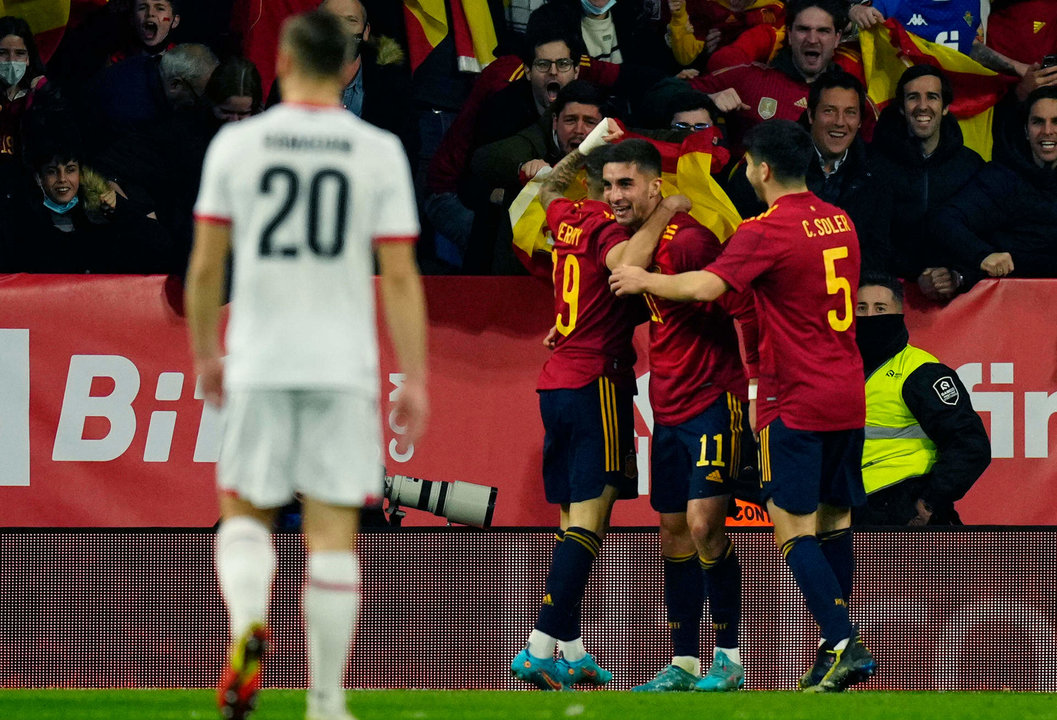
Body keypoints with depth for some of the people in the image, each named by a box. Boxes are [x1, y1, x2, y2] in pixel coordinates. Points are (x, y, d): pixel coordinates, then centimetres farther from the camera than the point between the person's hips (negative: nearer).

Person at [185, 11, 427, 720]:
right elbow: (400, 275, -4)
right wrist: (415, 381, 0)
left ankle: (249, 625, -16)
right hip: (344, 367, 0)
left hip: (258, 364, 0)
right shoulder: (380, 153, -1)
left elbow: (205, 266, 3)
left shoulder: (236, 144, 0)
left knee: (245, 513, 14)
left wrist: (205, 354, 16)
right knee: (333, 531, 5)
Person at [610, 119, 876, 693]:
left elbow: (705, 286, -23)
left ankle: (844, 645, -19)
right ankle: (834, 649, 18)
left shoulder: (767, 231, -14)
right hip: (847, 396, 8)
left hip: (798, 403, -8)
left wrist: (644, 280, -7)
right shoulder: (838, 222, 10)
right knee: (833, 519, 14)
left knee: (793, 526, -7)